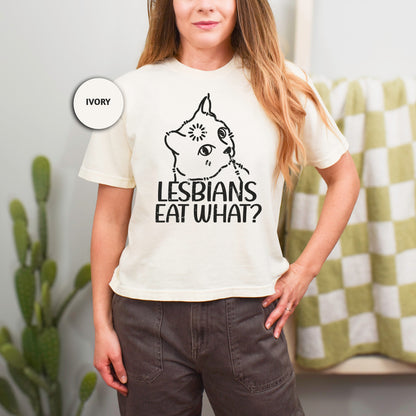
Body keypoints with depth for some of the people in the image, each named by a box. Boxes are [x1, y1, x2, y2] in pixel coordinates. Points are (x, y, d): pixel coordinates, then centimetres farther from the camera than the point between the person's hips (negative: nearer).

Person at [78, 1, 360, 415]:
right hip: (147, 317, 0)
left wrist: (305, 268, 3)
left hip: (249, 312, 1)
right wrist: (102, 322, 4)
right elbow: (111, 216, 4)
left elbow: (343, 177, 11)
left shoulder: (282, 87, 1)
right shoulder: (131, 92, 0)